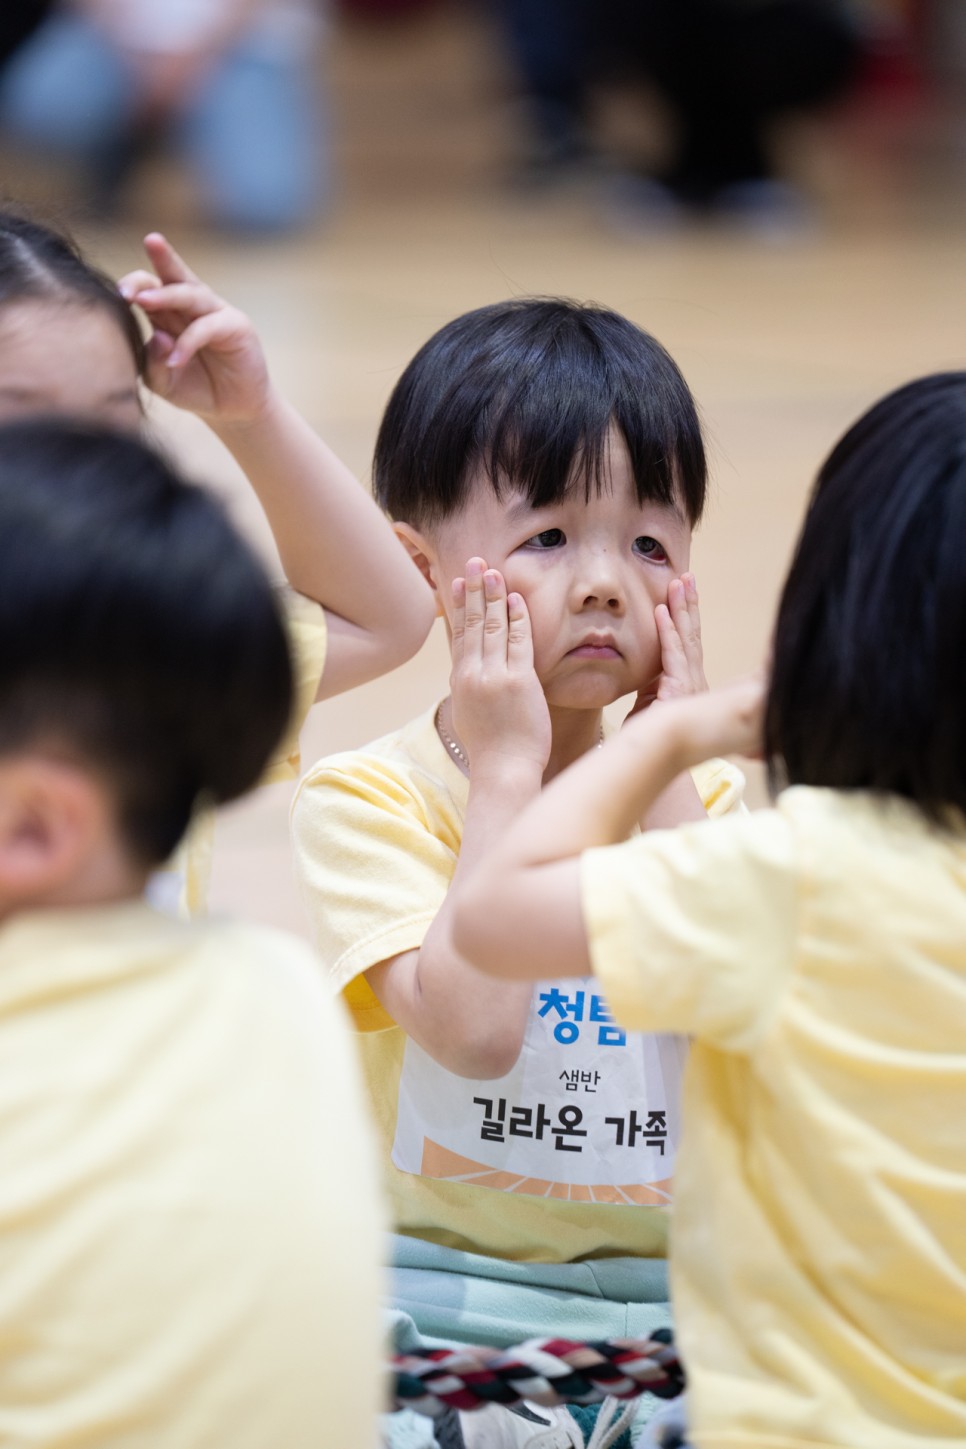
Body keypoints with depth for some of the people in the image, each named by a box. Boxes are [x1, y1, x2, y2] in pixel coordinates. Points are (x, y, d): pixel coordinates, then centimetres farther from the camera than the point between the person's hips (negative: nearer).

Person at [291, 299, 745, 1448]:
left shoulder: (703, 795, 7)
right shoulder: (365, 801, -4)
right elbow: (473, 1031, -19)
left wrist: (662, 780, -7)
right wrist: (505, 769, -14)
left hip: (675, 1288, 3)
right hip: (449, 1292, -2)